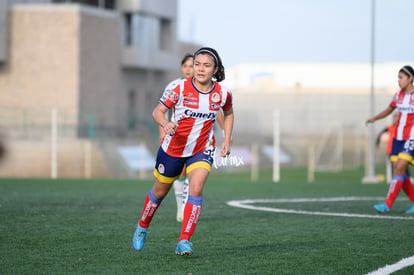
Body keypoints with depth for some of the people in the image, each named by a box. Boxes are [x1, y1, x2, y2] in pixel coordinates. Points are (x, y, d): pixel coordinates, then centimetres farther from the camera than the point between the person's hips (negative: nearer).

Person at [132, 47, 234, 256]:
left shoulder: (223, 93, -9)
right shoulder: (180, 88, -17)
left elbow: (228, 113, 12)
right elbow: (157, 111, -16)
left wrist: (227, 139, 3)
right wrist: (165, 123, -38)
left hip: (202, 150, 1)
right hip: (173, 148, 0)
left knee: (196, 188, -23)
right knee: (160, 191, 15)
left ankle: (184, 241, -19)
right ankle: (142, 227, 42)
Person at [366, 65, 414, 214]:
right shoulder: (399, 94, 9)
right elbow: (389, 110, 20)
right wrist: (374, 118, 6)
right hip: (398, 137, 7)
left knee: (399, 168, -15)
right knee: (397, 171, 2)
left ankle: (388, 204, -14)